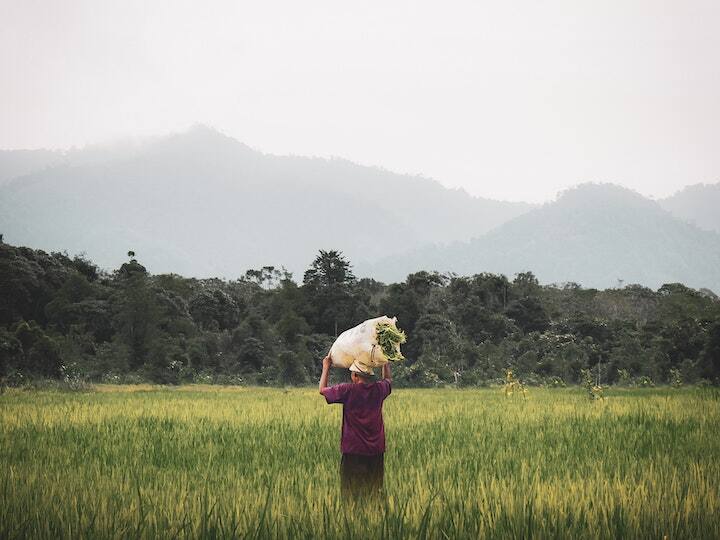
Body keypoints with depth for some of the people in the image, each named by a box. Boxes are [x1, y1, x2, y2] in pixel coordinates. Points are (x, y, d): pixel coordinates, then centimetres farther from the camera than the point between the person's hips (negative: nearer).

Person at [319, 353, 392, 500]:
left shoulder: (348, 390, -14)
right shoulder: (379, 389, -1)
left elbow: (322, 389, 2)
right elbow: (388, 380, 24)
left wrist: (326, 367, 14)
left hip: (353, 450, -4)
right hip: (376, 449, 4)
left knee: (351, 491, 2)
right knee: (375, 491, 8)